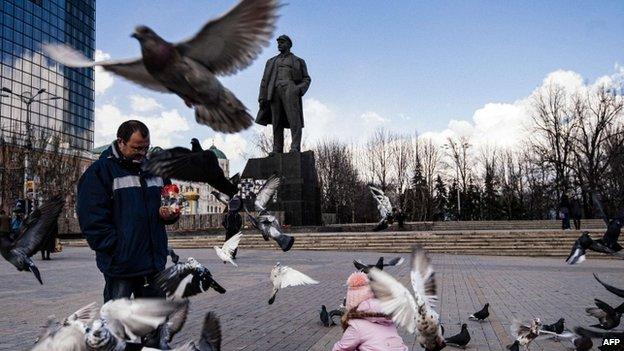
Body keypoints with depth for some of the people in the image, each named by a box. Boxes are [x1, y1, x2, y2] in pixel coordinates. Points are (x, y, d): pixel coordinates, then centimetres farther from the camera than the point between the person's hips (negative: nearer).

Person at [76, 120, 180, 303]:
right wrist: (118, 251, -17)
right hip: (120, 265, -6)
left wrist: (169, 214, -1)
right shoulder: (99, 171, -6)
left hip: (154, 261, 6)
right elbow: (93, 220, -12)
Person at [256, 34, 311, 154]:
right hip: (275, 91, 3)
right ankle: (277, 150, -9)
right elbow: (265, 80, 19)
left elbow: (306, 79, 14)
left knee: (294, 119, -17)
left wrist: (299, 89, -7)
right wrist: (262, 98, 5)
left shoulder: (298, 61, 20)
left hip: (290, 90, -3)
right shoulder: (271, 62, 27)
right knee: (277, 122, -5)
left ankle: (295, 148, -24)